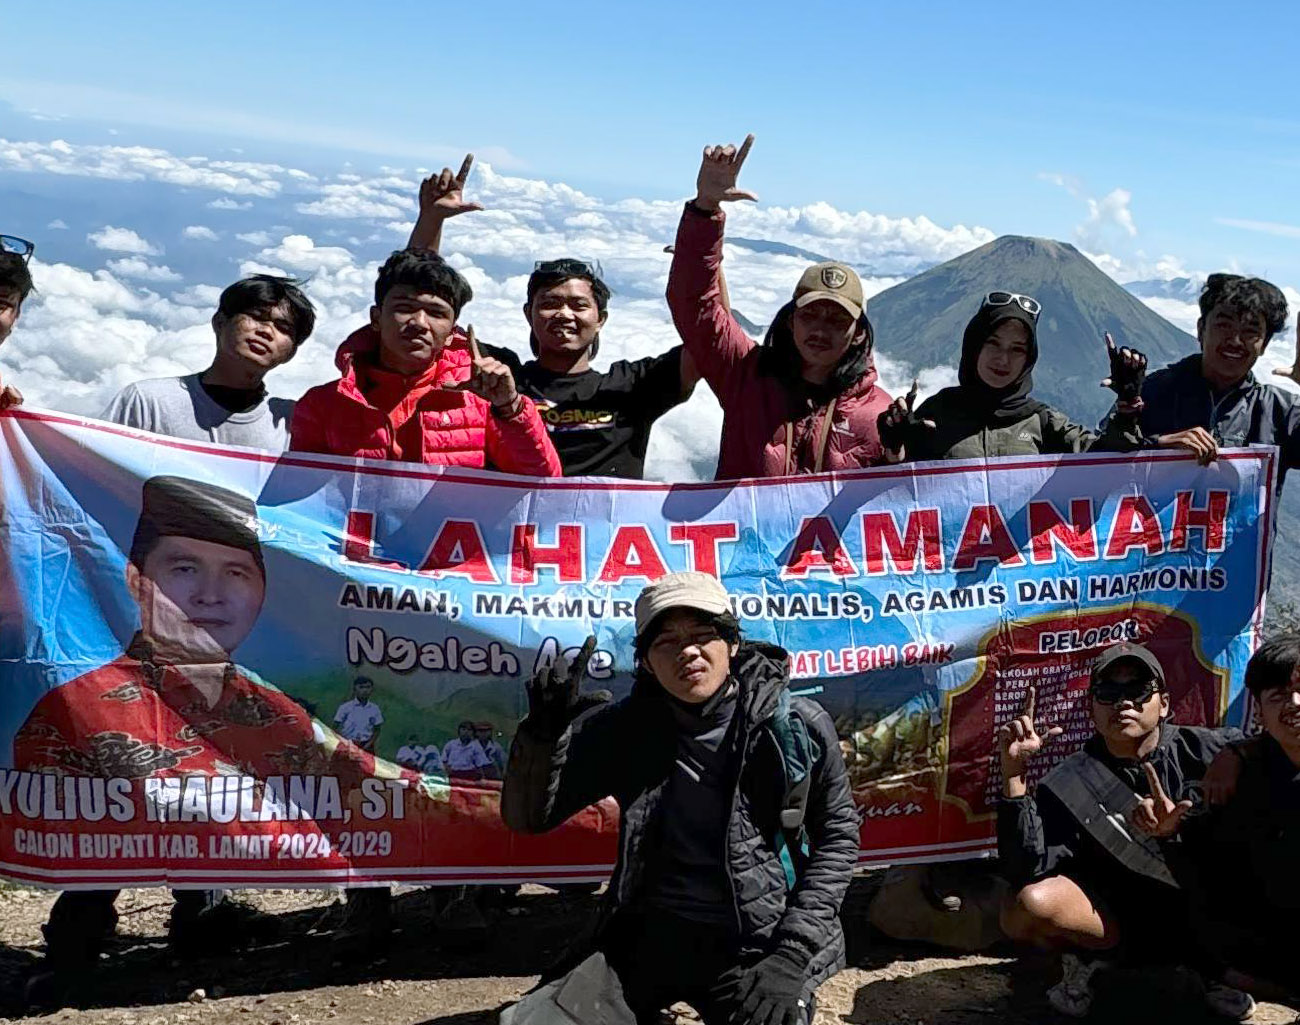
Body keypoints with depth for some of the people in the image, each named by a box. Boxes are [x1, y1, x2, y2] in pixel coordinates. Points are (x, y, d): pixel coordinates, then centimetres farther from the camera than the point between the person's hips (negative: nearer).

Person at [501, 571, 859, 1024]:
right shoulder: (623, 728, -5)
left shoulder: (796, 725, -8)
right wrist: (544, 732, -21)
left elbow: (838, 834, 0)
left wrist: (792, 957, -8)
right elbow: (526, 817, -2)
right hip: (651, 935, 2)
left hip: (759, 946, -2)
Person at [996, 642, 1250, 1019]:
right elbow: (1026, 872, -22)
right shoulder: (1070, 785, -12)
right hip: (1118, 922, -1)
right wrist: (1015, 775, -30)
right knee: (1030, 905, -31)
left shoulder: (1202, 750, -7)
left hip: (1202, 917, 2)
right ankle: (1083, 959, 3)